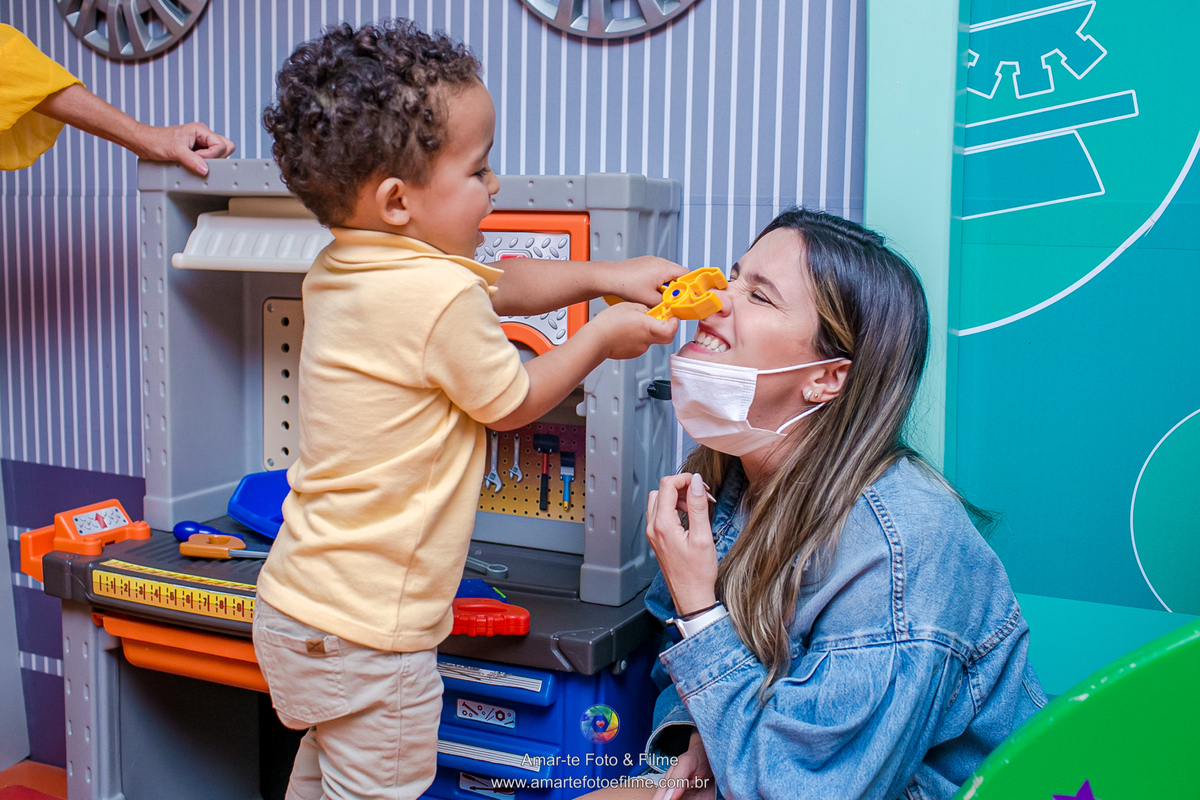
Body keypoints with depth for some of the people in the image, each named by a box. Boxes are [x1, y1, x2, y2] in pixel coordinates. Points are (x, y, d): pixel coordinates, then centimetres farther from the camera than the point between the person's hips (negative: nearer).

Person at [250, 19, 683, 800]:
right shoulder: (440, 295, -25)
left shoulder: (338, 268, 5)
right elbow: (513, 403, -8)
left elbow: (498, 283, 16)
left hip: (300, 601, 9)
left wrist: (604, 276, 12)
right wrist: (601, 337, 5)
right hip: (365, 633, -9)